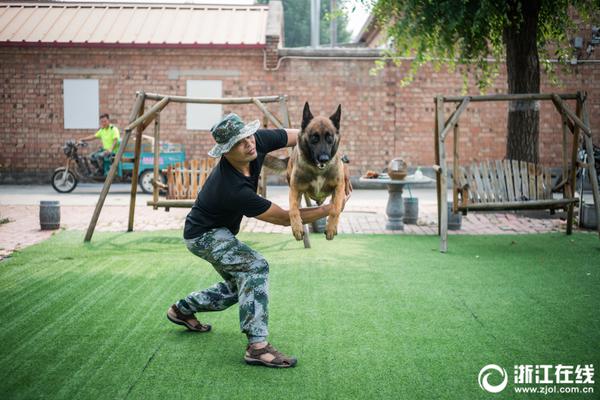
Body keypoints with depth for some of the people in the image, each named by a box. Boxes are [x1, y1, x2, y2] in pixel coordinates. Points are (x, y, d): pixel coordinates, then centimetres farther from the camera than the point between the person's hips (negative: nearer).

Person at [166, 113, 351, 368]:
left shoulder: (258, 141, -21)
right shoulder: (233, 189, -38)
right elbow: (284, 218, -29)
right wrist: (330, 209, -27)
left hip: (217, 231, 9)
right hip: (202, 235, -9)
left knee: (239, 286, 19)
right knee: (255, 266, -27)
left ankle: (182, 309, 37)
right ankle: (257, 345, -27)